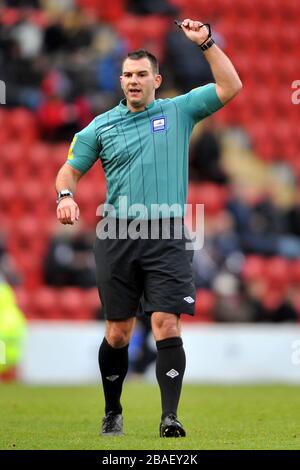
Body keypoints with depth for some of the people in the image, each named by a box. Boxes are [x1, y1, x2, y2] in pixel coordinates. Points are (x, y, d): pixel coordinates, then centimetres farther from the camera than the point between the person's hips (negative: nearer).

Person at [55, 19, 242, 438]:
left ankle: (170, 418, -15)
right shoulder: (102, 126, 10)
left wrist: (206, 43, -7)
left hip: (167, 236, -2)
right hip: (117, 236, 2)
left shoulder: (179, 111, 7)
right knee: (118, 332, 6)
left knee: (167, 326, -14)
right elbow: (70, 170, 15)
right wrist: (66, 196, -6)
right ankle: (112, 412, 24)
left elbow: (230, 87, 0)